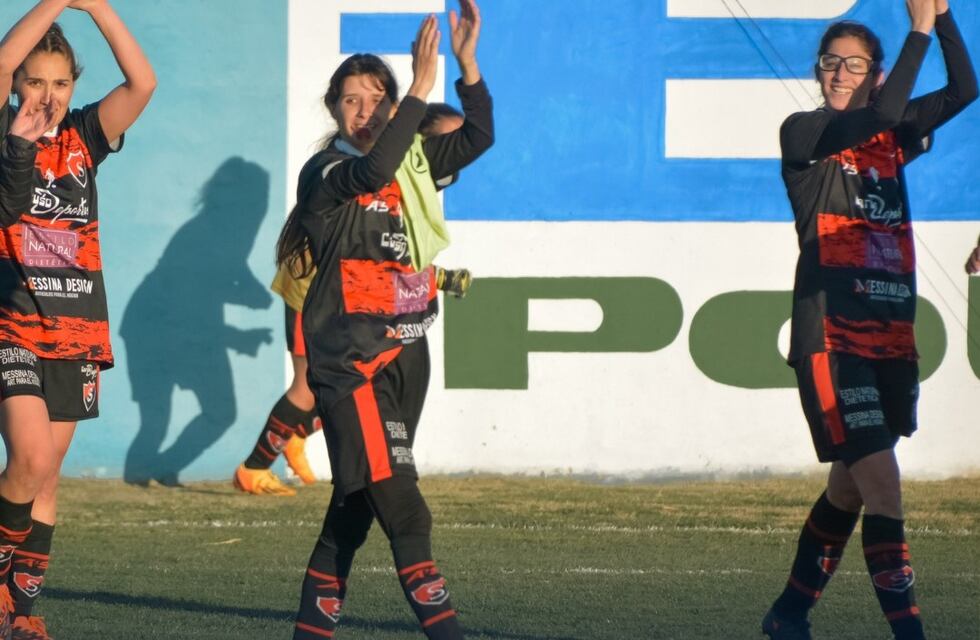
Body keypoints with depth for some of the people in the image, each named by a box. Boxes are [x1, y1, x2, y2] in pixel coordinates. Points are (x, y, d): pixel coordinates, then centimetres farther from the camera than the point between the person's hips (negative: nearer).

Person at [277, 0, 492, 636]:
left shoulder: (412, 161, 11)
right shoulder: (325, 172, -7)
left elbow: (479, 136, 2)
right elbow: (372, 171, -28)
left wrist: (467, 62, -11)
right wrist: (423, 87, -30)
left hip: (405, 356, 7)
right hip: (350, 360, -7)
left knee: (358, 501, 11)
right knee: (400, 503, -15)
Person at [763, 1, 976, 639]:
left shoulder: (889, 138, 14)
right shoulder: (803, 132, -3)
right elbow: (880, 115, -20)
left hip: (891, 335, 7)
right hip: (831, 335, -7)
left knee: (851, 487, 14)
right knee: (881, 483, -15)